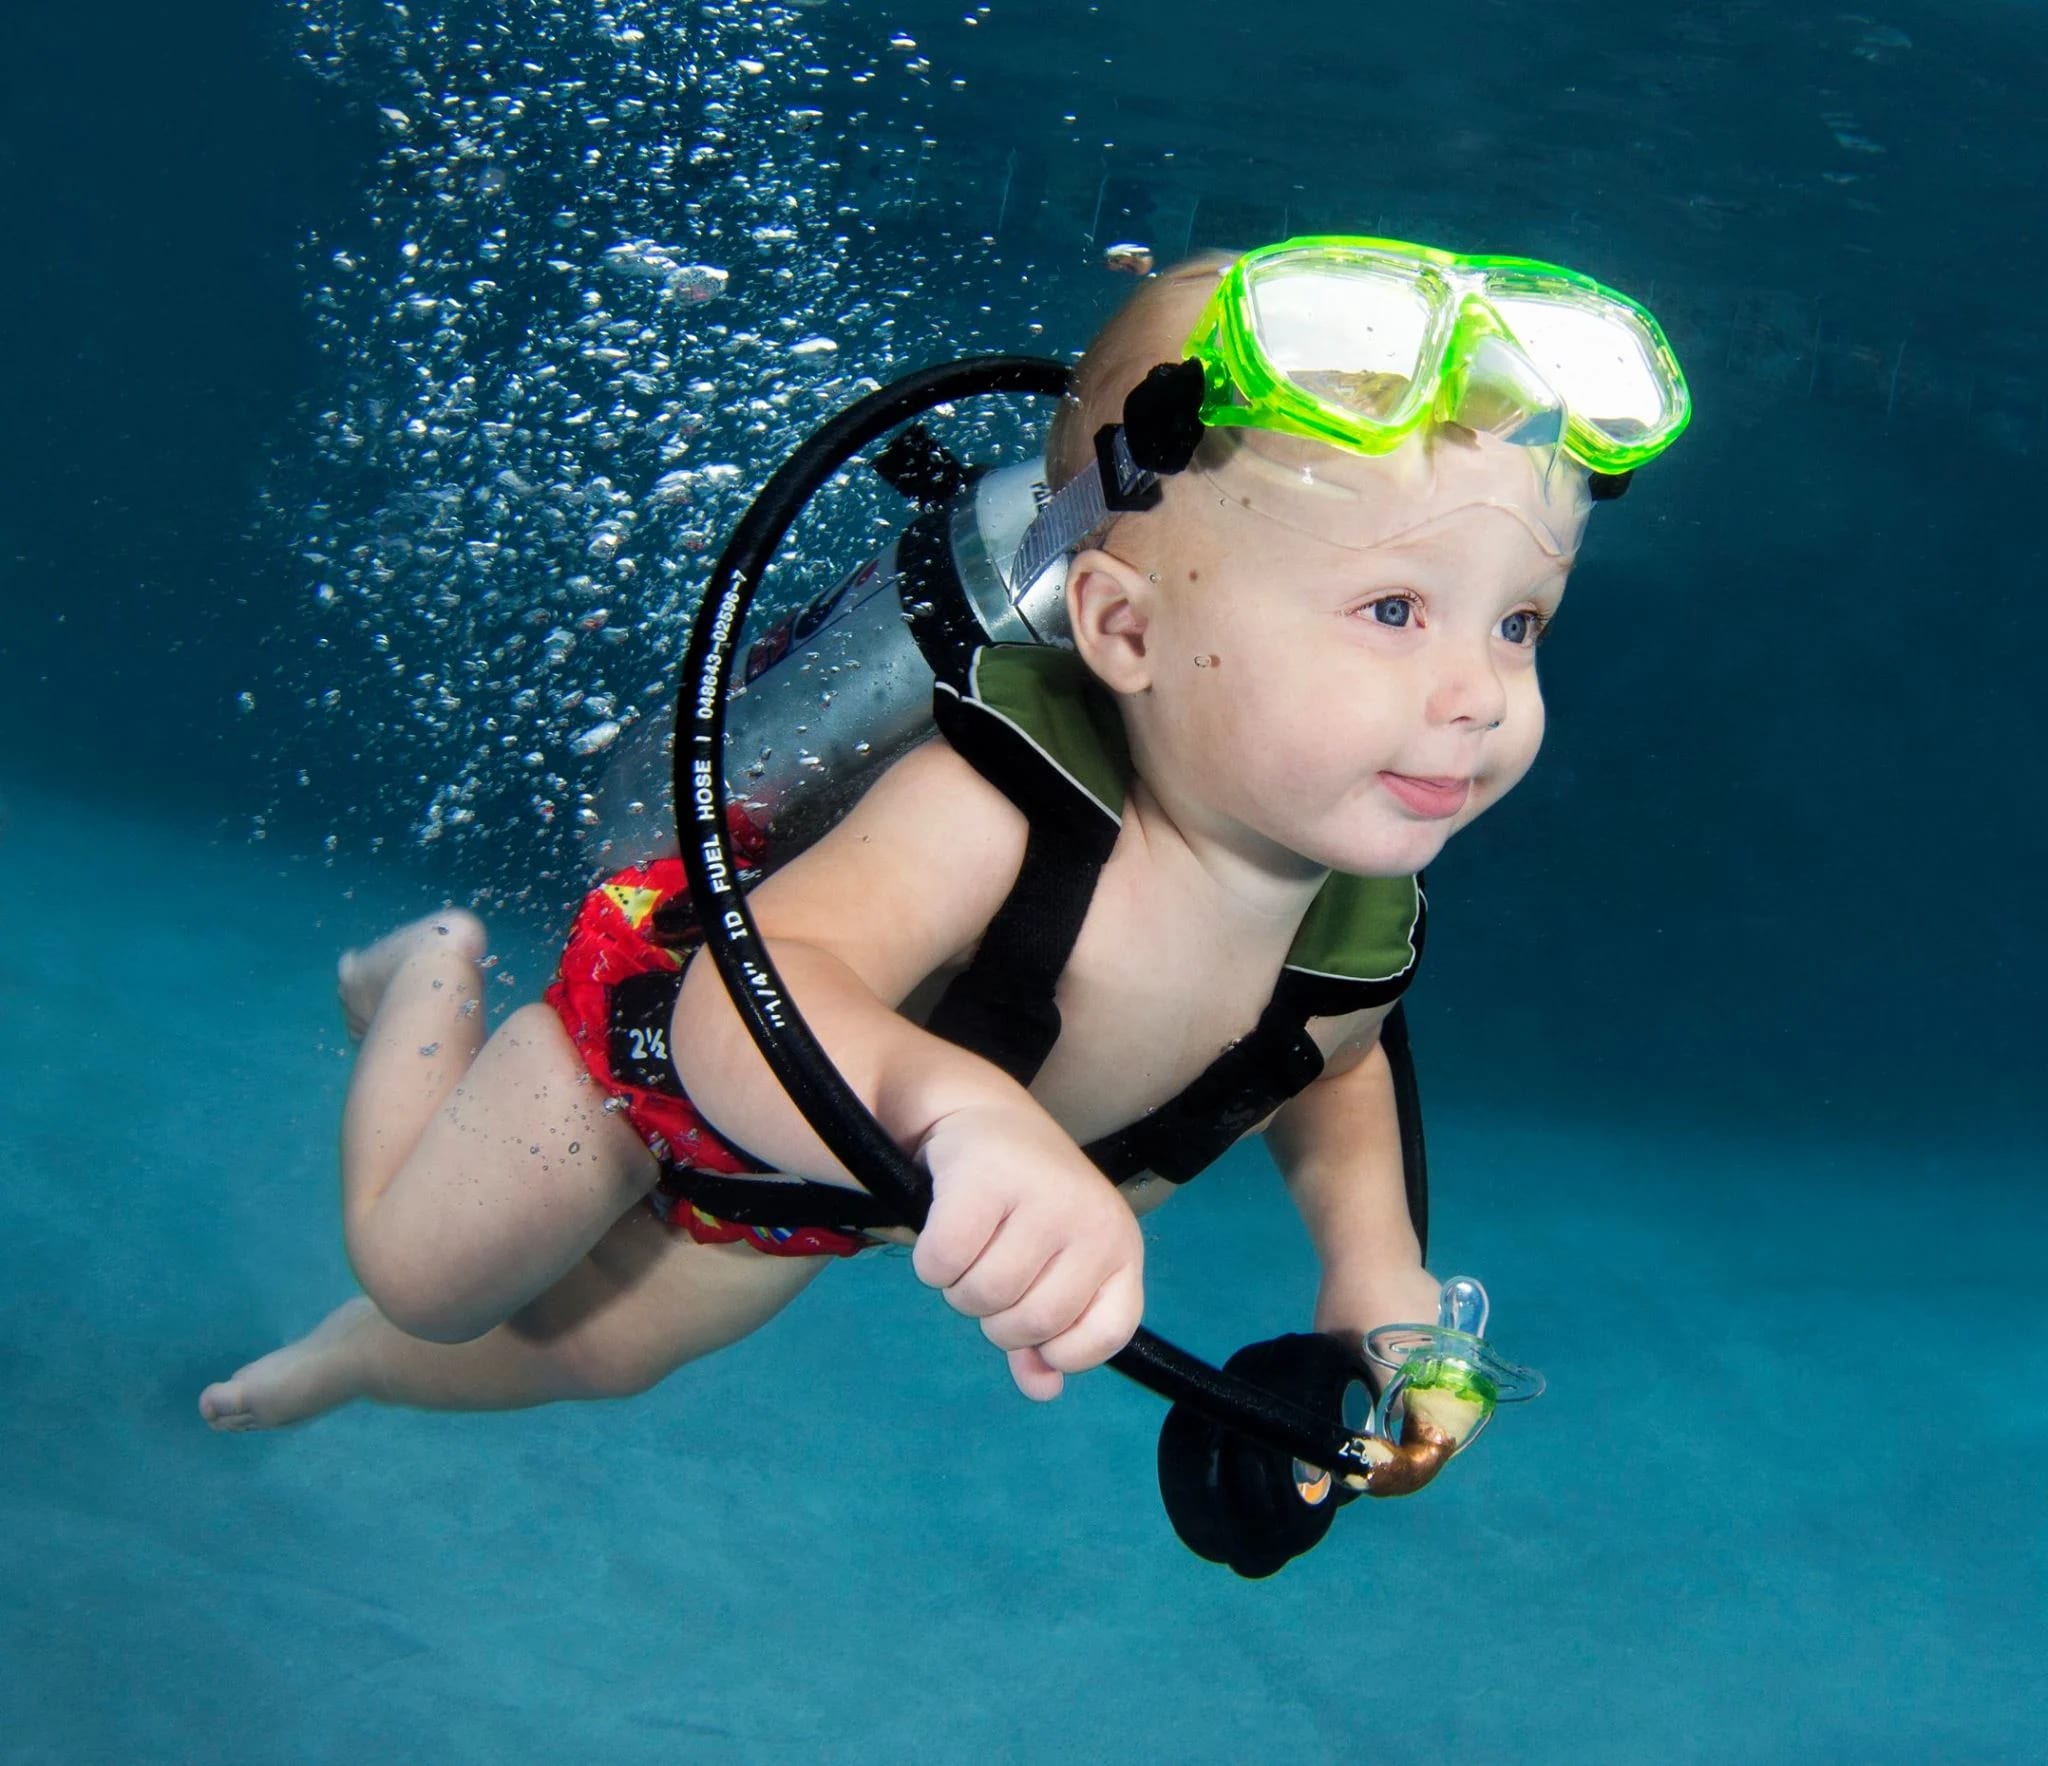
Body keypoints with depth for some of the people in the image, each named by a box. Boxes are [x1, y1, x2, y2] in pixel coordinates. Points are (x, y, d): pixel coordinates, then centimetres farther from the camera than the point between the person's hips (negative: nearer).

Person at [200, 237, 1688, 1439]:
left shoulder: (1365, 926, -27)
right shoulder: (990, 814, -48)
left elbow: (1330, 1070, -1)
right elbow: (746, 1013, -63)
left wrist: (1373, 1260, -17)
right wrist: (959, 1108, -83)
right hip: (666, 1027, -6)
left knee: (597, 1351, 27)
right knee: (417, 1269, 14)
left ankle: (352, 1362, 59)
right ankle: (439, 981, 41)